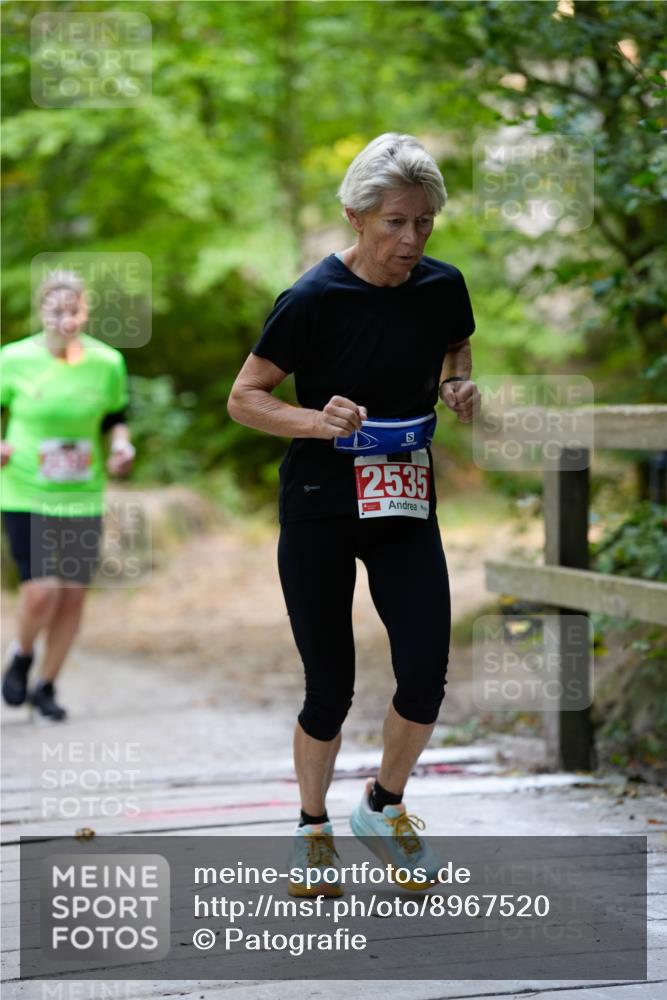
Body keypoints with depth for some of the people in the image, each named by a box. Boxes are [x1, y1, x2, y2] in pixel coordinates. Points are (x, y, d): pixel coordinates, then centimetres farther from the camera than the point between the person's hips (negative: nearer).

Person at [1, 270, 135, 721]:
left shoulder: (107, 362, -2)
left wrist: (121, 445, -7)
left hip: (83, 497, 3)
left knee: (73, 596, 5)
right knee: (42, 591, -14)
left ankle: (46, 687, 25)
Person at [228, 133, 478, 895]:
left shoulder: (443, 287, -4)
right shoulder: (314, 298, -17)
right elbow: (244, 398, -10)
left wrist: (458, 385, -5)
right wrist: (317, 420, -27)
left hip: (405, 504, 4)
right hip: (318, 510, -3)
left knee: (424, 674, -8)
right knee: (330, 688, 1)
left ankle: (384, 806, 19)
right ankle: (313, 827, 26)